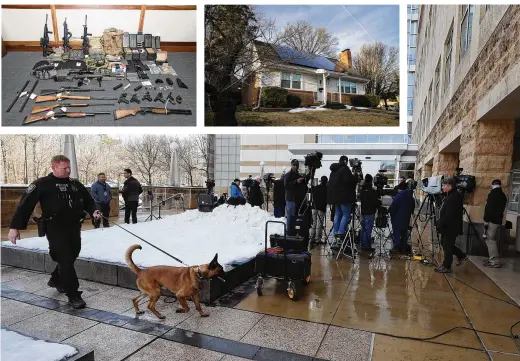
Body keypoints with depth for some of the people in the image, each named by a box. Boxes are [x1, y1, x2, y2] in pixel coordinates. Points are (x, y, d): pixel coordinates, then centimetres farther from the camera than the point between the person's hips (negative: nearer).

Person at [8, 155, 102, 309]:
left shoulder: (76, 184, 10)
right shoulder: (42, 184, -5)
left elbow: (88, 200, 16)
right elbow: (25, 204, -7)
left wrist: (93, 211, -5)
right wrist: (15, 226, -11)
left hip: (74, 226, 6)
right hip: (55, 227, -6)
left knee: (71, 256, 15)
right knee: (65, 259, -7)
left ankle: (56, 280, 42)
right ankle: (73, 295, 0)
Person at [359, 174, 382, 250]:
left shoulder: (362, 190, 6)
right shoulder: (373, 191, -16)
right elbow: (376, 202, -15)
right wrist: (380, 202, 7)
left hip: (363, 212, 7)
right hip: (370, 213, -7)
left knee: (363, 229, 13)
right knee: (368, 230, -3)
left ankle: (363, 245, 20)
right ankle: (367, 246, 0)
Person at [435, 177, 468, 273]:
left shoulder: (455, 197, -19)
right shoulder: (450, 196, 13)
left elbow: (449, 214, -25)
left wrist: (440, 223, -21)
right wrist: (440, 222, 13)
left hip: (451, 227, -10)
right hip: (448, 226, 10)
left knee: (447, 246, -1)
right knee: (445, 243, 19)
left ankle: (446, 267, 9)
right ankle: (462, 256, 34)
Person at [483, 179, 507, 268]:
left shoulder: (493, 194, -14)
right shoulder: (503, 195, 13)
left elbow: (489, 208, -19)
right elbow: (502, 209, 18)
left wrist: (486, 221, -15)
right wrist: (500, 218, 21)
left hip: (492, 221, -9)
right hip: (498, 220, 9)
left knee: (490, 240, -5)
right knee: (492, 240, 17)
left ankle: (495, 262, -5)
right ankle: (493, 259, 23)